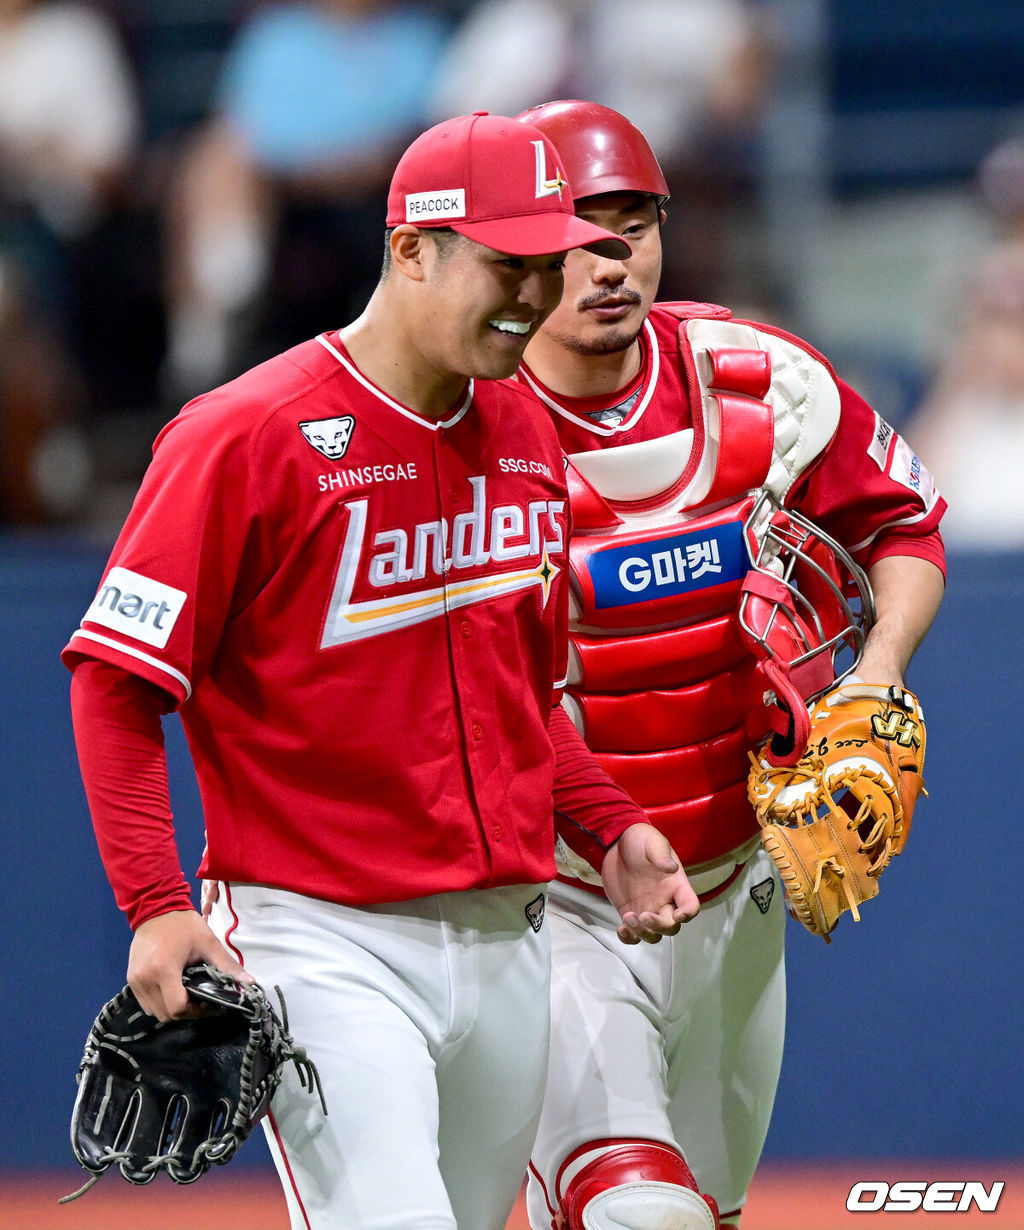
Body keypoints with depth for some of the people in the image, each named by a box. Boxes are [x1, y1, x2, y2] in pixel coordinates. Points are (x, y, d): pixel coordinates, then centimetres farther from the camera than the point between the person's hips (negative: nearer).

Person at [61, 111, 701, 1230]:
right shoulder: (246, 435, -11)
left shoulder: (526, 438, 12)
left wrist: (609, 827, 10)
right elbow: (114, 683, -10)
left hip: (506, 940, 7)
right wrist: (156, 906, -20)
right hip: (322, 936, -7)